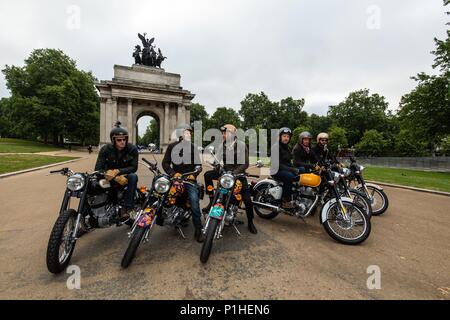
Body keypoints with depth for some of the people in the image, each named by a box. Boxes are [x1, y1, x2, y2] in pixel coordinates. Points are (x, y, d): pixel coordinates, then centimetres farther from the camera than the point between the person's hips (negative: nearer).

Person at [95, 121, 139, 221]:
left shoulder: (132, 149, -13)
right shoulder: (105, 149, -12)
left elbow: (134, 167, -16)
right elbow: (98, 168, -16)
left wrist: (118, 171, -32)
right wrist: (116, 177, -31)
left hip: (125, 175, -1)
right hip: (111, 178, 1)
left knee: (133, 176, -35)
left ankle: (127, 208, -33)